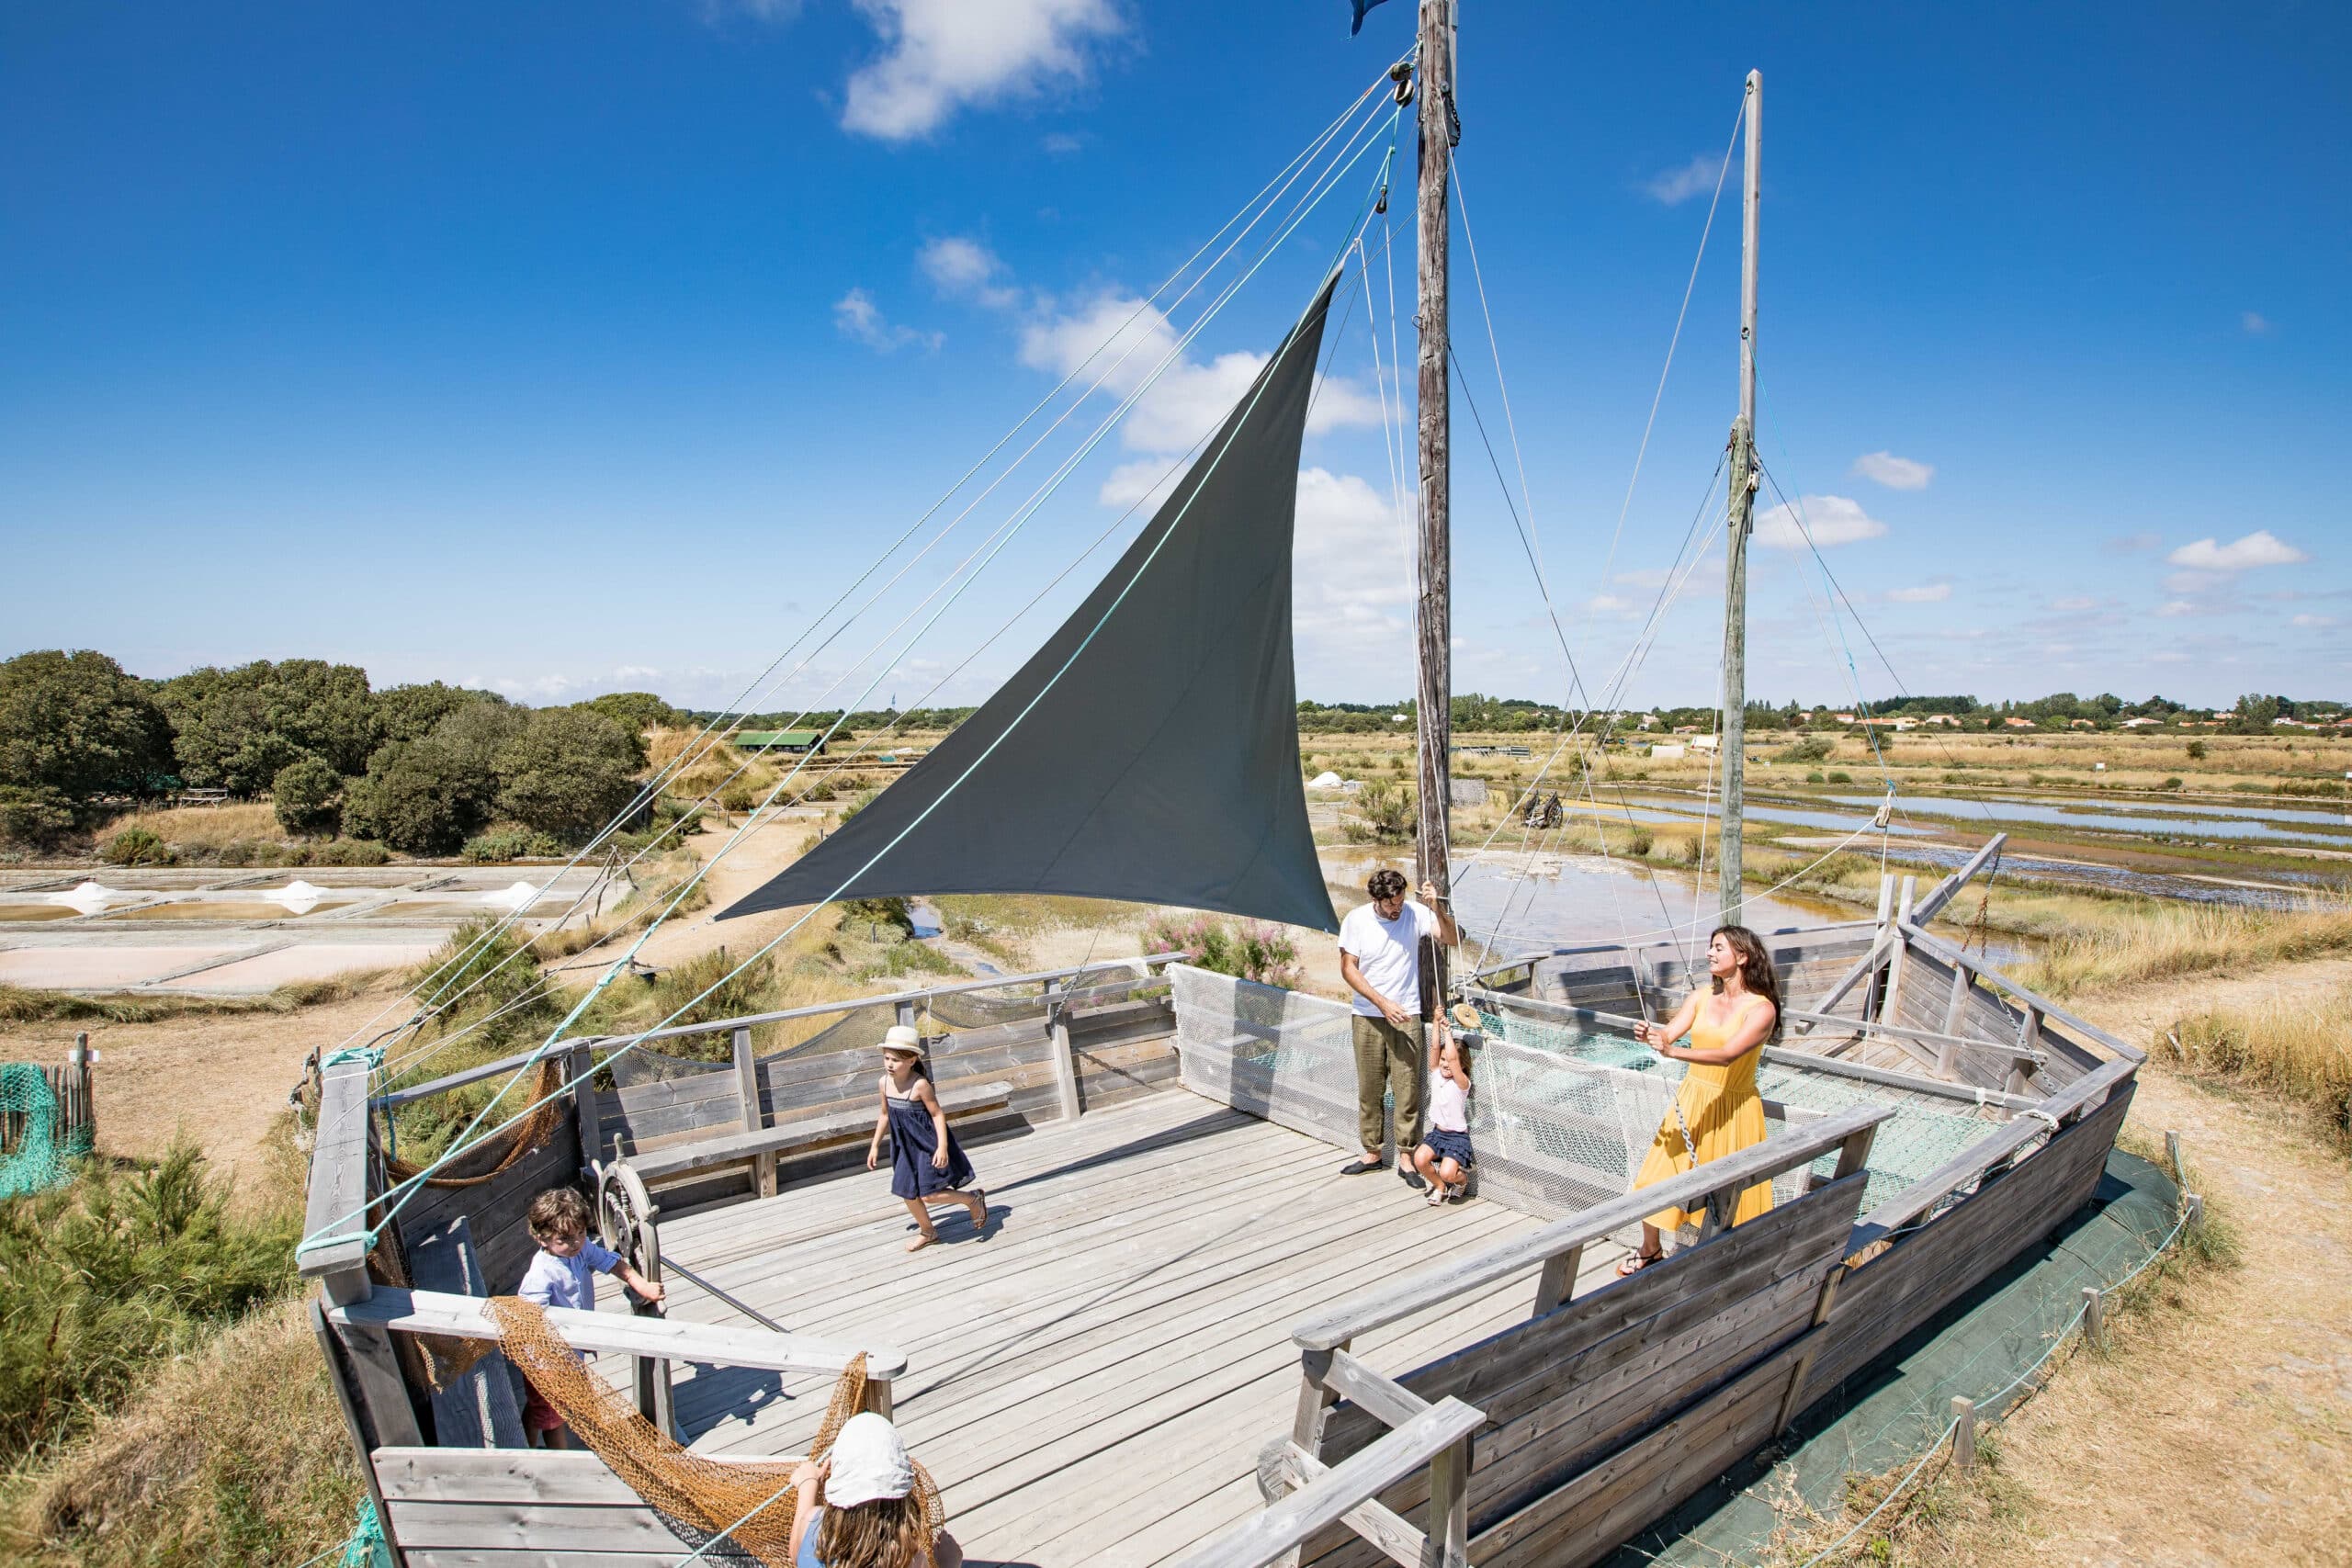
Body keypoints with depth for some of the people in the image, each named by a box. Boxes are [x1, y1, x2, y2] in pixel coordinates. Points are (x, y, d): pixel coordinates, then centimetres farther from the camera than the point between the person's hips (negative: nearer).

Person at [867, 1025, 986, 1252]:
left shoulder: (920, 1084, -23)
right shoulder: (885, 1082, -4)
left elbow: (937, 1114, -18)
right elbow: (885, 1115, 11)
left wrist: (942, 1146, -23)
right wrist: (875, 1145, 15)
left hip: (928, 1146, -7)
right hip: (905, 1147, 7)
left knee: (928, 1194, -10)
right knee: (908, 1193, 13)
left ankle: (973, 1198, 13)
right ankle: (927, 1232, 38)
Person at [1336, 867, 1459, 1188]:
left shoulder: (1415, 913, -8)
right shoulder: (1356, 920, -9)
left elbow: (1453, 939, -14)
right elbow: (1348, 968, -8)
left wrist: (1437, 908, -30)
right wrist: (1382, 1003, -16)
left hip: (1406, 1016, -1)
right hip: (1368, 1017, 1)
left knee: (1407, 1089, 1)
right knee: (1369, 1089, 10)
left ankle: (1406, 1158, 12)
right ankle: (1372, 1153, 24)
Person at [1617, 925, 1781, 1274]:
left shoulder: (1762, 1009, -15)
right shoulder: (1701, 998, 1)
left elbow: (1727, 1054, -28)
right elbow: (1670, 1033, -9)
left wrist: (1673, 1051, -40)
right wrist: (1650, 1034, -32)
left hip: (1732, 1109, -5)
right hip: (1691, 1101, 5)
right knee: (1655, 1179, 8)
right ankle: (1650, 1252, 29)